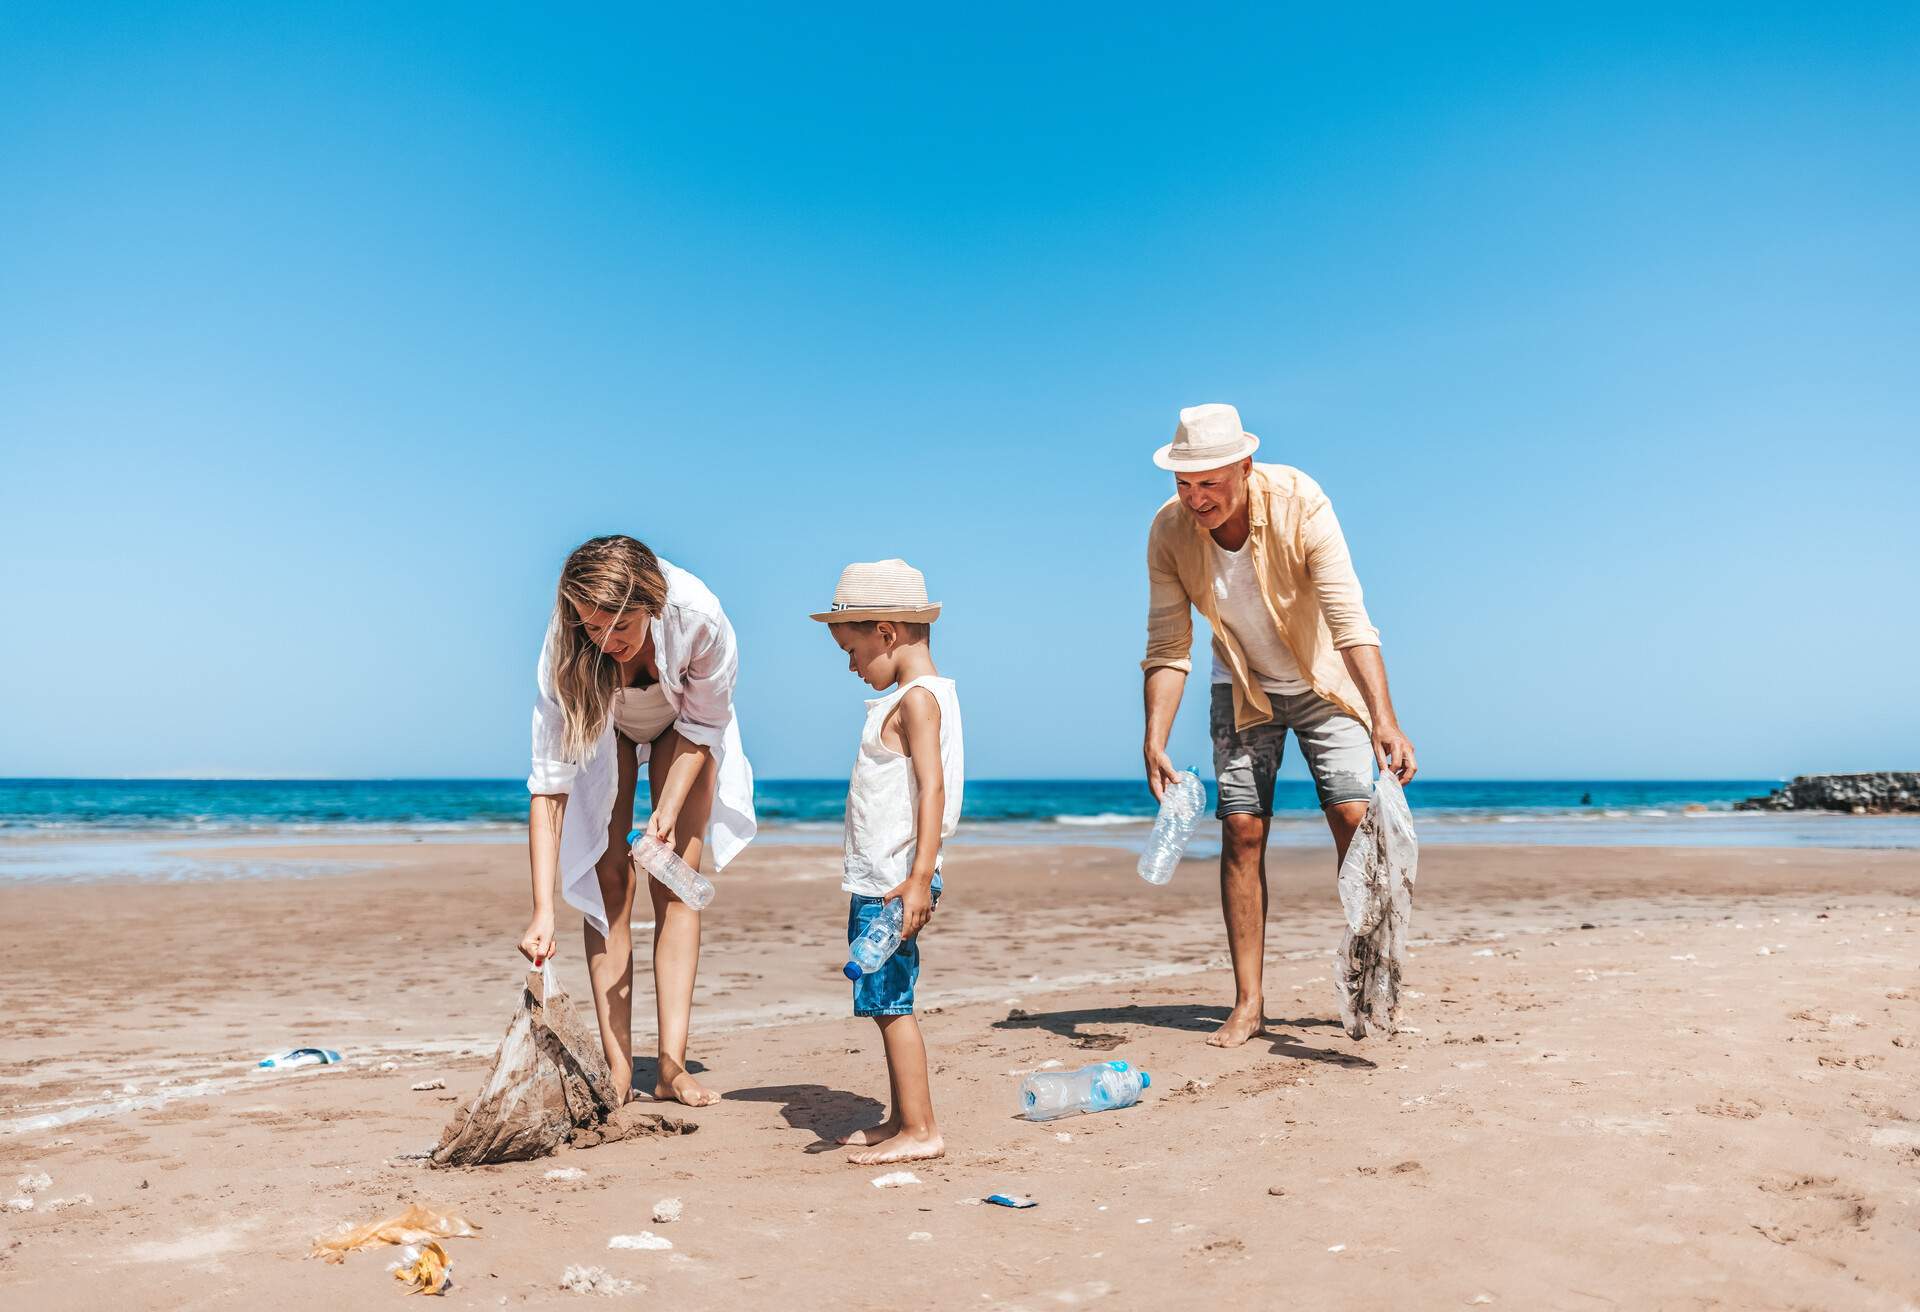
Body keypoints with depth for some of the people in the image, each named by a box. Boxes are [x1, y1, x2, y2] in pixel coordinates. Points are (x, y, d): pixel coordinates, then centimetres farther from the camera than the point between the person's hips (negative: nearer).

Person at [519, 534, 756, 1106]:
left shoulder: (698, 617, -39)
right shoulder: (566, 651, -37)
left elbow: (703, 722, -19)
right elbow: (548, 785, -37)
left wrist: (668, 810, -27)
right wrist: (543, 911, -42)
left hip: (684, 726, 0)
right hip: (600, 728, 0)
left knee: (675, 884, -9)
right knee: (609, 881, -10)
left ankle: (672, 1065, -9)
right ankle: (617, 1069, -7)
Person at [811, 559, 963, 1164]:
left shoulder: (917, 699, -14)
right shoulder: (916, 695, 17)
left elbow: (933, 786, -23)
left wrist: (919, 877, -28)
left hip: (892, 880, -10)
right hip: (878, 879, 10)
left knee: (890, 1002, -6)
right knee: (886, 1003, 15)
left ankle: (920, 1130, 0)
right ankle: (901, 1121, 24)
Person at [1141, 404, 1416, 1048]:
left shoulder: (1300, 504, -29)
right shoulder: (1169, 532, -20)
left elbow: (1350, 620, -34)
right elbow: (1168, 650, -15)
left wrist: (1385, 721, -44)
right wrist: (1154, 744, -26)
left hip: (1323, 684, -2)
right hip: (1244, 691, 2)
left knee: (1355, 820, -12)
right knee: (1242, 833, -5)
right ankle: (1247, 1002, 2)